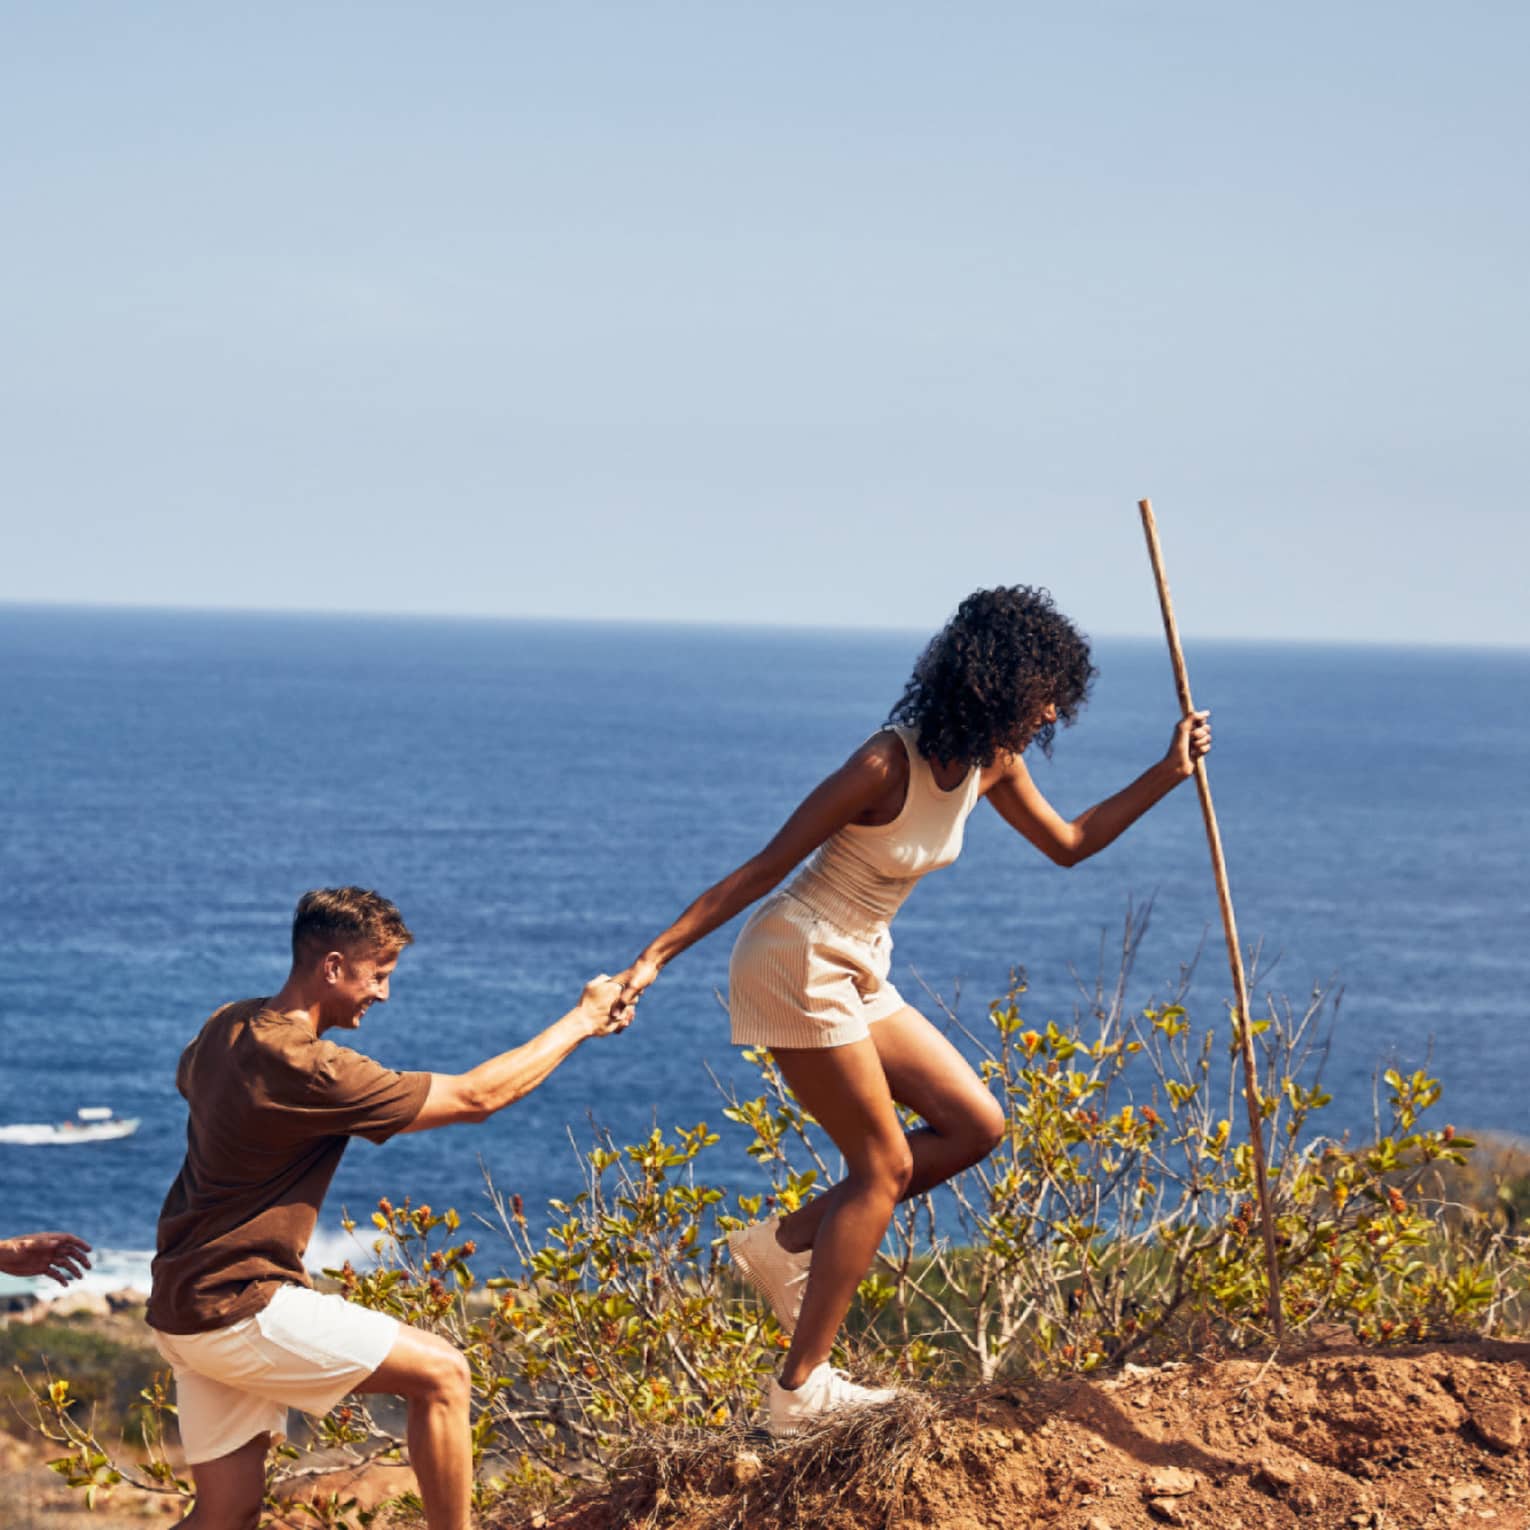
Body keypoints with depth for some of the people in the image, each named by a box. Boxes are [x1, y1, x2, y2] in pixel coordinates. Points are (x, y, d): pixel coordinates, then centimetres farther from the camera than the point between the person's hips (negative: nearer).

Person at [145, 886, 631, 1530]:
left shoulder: (227, 1028, 6)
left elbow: (187, 1077, 34)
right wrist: (581, 1021, -3)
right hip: (241, 1309, -9)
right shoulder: (311, 1071, -21)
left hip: (183, 1306, 9)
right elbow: (477, 1096, -14)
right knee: (441, 1374, -5)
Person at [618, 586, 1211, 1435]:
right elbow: (763, 868, -20)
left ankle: (783, 1242, 12)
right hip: (794, 964, -9)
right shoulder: (887, 767, -23)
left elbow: (1070, 843, 20)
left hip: (855, 974, 9)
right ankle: (799, 1390, -1)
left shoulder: (991, 764, 2)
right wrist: (655, 956, -22)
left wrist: (1168, 774, 11)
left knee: (974, 1126, 6)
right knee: (884, 1165, -6)